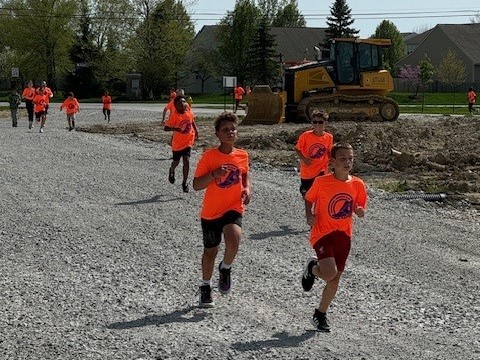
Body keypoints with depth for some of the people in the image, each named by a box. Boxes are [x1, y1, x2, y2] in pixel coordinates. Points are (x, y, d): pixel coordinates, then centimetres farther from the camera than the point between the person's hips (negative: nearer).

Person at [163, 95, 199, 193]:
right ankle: (172, 171, 53)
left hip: (188, 141, 2)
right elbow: (166, 128, -25)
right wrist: (174, 128, -42)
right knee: (176, 161, 17)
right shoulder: (174, 115, -21)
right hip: (177, 143, -2)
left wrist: (196, 130, 14)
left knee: (186, 161, -11)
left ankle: (185, 183, 0)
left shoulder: (189, 112, -8)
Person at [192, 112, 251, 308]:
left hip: (234, 209, 1)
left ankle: (225, 268, 6)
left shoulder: (242, 155, 0)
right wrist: (214, 174, -27)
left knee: (233, 241, -27)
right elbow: (196, 185, -11)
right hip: (211, 212, -1)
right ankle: (205, 287, 37)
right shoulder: (209, 156, -10)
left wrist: (247, 189, 1)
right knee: (210, 251, 13)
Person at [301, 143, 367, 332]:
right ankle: (312, 267, 15)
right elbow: (309, 198, 4)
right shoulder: (322, 182, -11)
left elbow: (361, 209, 10)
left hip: (344, 235, 4)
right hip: (323, 233, -4)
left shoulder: (358, 185, -1)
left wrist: (360, 211, -13)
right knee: (330, 274, -21)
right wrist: (309, 215, -12)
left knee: (335, 279, 9)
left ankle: (320, 314, 28)